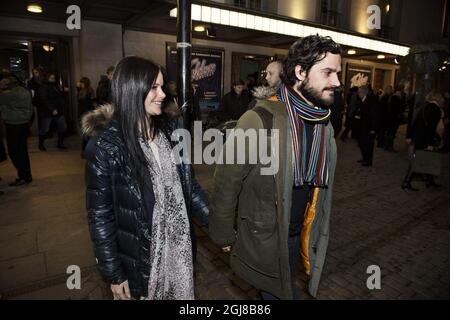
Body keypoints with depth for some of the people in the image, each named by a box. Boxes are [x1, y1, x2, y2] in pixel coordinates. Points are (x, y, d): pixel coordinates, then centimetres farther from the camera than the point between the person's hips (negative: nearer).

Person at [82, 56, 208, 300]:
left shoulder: (167, 130, -1)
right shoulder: (105, 146, -17)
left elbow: (187, 183, 5)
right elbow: (100, 216, -12)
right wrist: (113, 275, -8)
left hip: (178, 247, 5)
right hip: (139, 258, -4)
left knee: (178, 293, 22)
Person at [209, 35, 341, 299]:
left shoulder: (325, 124, -3)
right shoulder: (260, 121, -25)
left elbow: (321, 184, 7)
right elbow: (227, 181, -18)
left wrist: (312, 231, 12)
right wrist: (224, 235, -9)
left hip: (300, 235, 7)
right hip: (263, 236, -6)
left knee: (286, 288, 27)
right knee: (274, 291, 14)